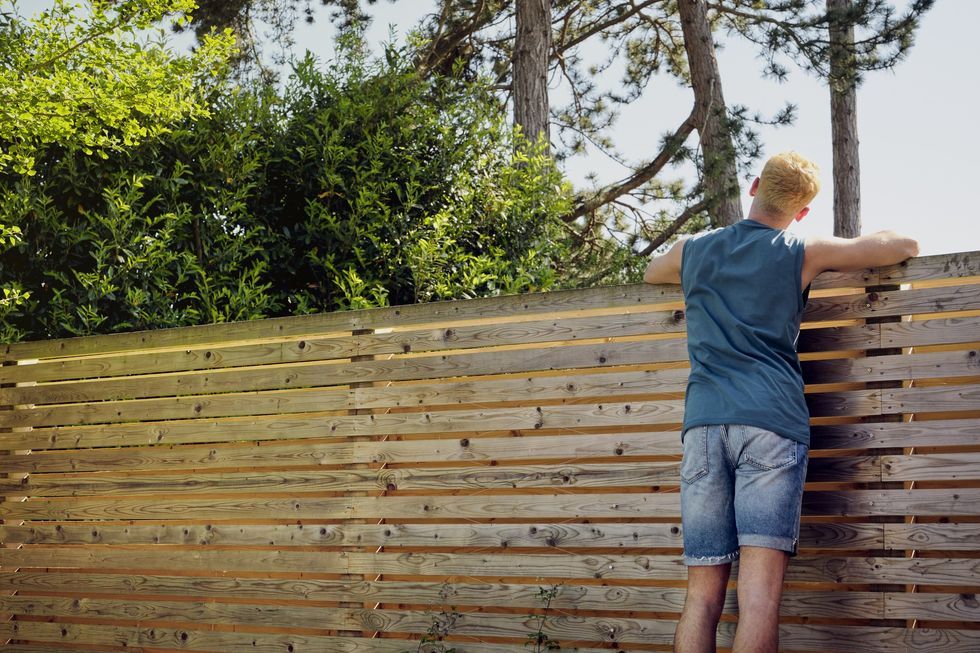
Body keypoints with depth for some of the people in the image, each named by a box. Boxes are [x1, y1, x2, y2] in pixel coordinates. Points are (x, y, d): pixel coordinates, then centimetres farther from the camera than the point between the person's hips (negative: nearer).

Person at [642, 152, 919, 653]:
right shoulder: (802, 255, 9)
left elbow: (650, 272, 42)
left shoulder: (691, 251, 18)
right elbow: (905, 246, 18)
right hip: (771, 422, -3)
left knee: (703, 593, 1)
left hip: (704, 423, 3)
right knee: (760, 590, -11)